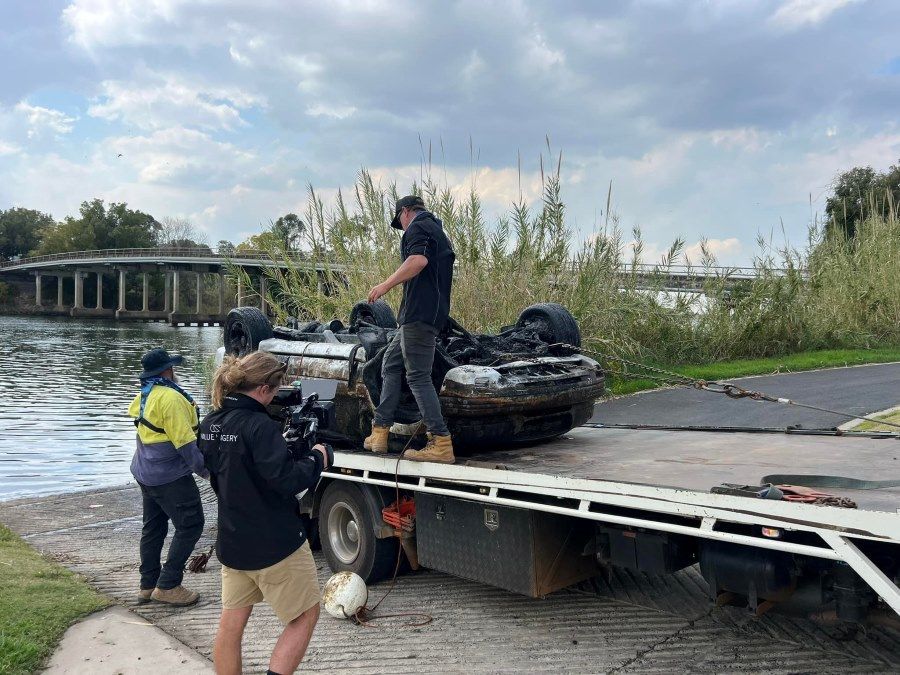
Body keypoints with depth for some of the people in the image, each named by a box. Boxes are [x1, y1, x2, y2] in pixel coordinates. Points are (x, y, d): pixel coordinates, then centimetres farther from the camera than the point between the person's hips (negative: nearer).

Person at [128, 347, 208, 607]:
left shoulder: (143, 396, 9)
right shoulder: (171, 398, -21)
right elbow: (185, 441, -23)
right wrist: (203, 468, -15)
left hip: (146, 473, 10)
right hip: (170, 476, -10)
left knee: (153, 527, 17)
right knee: (190, 526, -1)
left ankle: (147, 585, 25)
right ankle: (167, 586, 0)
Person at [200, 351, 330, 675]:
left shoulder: (210, 424, 3)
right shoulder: (259, 426, -24)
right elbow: (287, 480, -28)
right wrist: (317, 458, -11)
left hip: (232, 541, 8)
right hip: (275, 543, -8)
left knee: (232, 621, 17)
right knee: (305, 616, 9)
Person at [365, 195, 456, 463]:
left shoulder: (417, 227, -4)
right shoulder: (437, 230, 26)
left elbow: (419, 260, -23)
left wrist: (386, 285, -18)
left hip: (419, 313, -10)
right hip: (434, 312, 10)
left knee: (418, 376, -9)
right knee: (391, 363, 15)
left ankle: (441, 444, -9)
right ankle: (380, 432, 17)